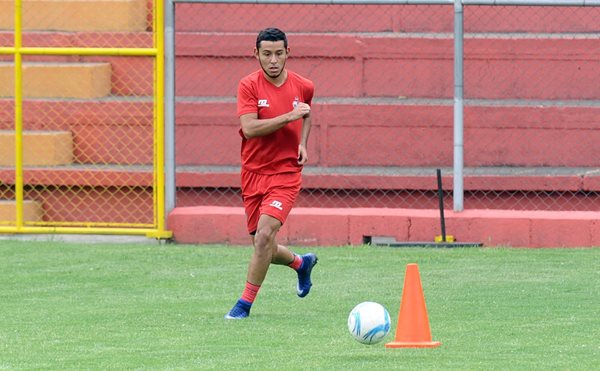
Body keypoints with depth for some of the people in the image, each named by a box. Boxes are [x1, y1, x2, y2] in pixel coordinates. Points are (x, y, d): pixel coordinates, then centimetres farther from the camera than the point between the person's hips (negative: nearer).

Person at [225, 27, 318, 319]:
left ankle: (245, 303, -10)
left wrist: (303, 144, 8)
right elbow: (249, 128, -19)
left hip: (286, 173, -1)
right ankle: (301, 263, 42)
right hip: (253, 173, 1)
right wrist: (288, 117, -24)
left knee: (264, 235, -21)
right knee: (264, 249, 8)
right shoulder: (249, 86, -6)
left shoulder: (303, 87, 2)